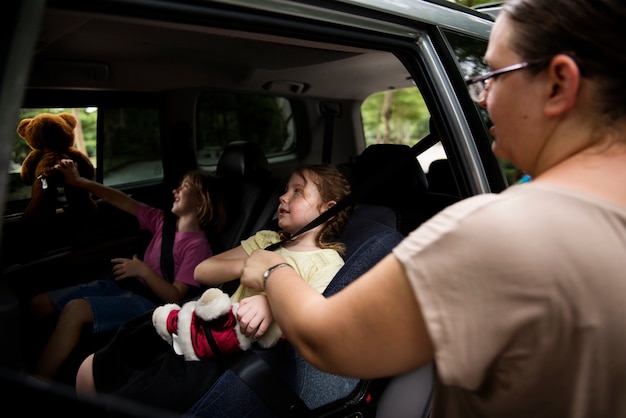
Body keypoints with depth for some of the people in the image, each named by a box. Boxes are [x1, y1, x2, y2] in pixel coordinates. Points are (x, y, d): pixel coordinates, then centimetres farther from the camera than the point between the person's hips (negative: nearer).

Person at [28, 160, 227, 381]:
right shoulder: (162, 221, 8)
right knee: (38, 304, 0)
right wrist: (80, 182, -1)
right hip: (124, 286, 9)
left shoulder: (197, 245, -13)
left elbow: (175, 296, -16)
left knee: (75, 309, -29)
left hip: (149, 302, -8)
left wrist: (143, 271, -25)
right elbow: (124, 203, 6)